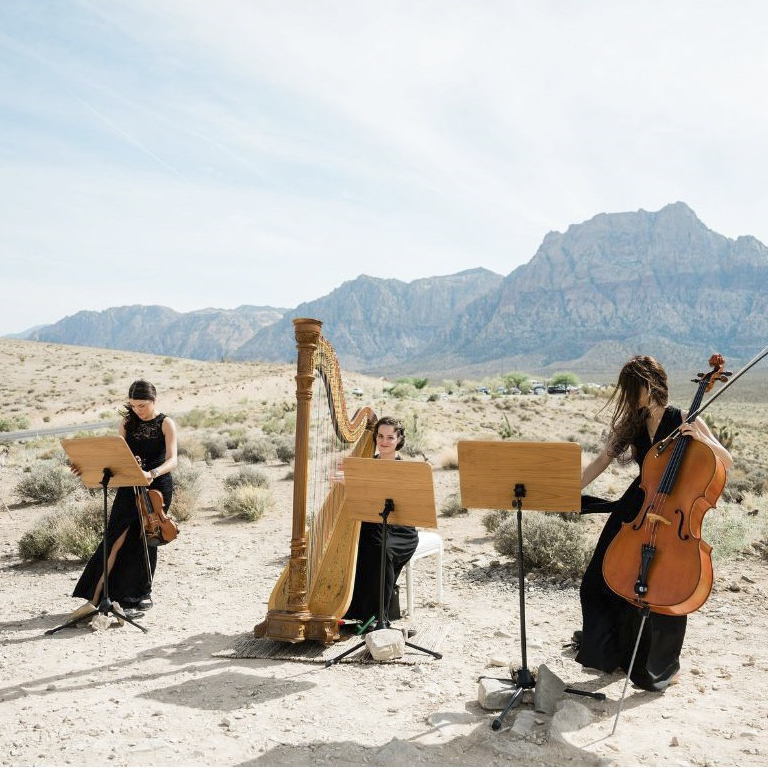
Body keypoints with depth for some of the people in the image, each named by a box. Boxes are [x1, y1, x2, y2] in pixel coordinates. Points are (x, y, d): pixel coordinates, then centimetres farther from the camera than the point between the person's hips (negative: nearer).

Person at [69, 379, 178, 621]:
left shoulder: (166, 424, -5)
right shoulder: (128, 422, 9)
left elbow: (172, 459, -16)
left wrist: (151, 474, -35)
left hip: (157, 487, -3)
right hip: (129, 486, 3)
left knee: (143, 540, 0)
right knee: (115, 539, -4)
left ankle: (141, 597, 14)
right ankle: (95, 598, -1)